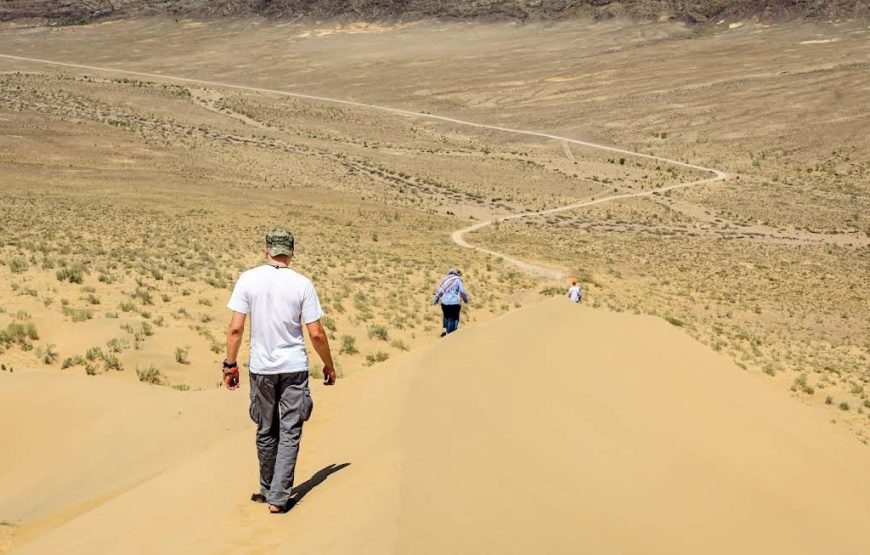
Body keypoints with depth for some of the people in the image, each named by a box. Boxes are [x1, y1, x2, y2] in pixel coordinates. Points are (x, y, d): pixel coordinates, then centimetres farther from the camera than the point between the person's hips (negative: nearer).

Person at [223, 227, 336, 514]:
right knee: (290, 433, 5)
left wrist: (230, 364, 3)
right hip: (294, 367, -2)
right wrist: (328, 365, 8)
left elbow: (235, 329, -8)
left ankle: (269, 490, 29)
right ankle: (278, 497, 3)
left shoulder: (248, 279, -5)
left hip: (261, 368, 2)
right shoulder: (302, 284, -7)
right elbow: (316, 333, -6)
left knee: (266, 432, 16)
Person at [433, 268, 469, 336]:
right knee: (454, 318, 6)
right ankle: (450, 333, 3)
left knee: (446, 316, 25)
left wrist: (435, 299, 22)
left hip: (444, 302, 4)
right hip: (454, 302, -4)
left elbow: (439, 290, 12)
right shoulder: (458, 280, -3)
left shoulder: (445, 279, 10)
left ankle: (445, 328, 10)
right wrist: (465, 299, 11)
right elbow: (462, 292, -6)